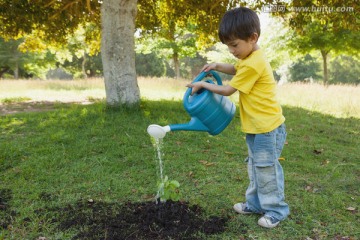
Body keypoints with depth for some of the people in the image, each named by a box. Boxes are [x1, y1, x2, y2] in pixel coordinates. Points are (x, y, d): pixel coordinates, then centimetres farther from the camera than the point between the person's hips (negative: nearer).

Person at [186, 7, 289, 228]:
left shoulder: (253, 64, -23)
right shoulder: (251, 58, 8)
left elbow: (228, 90, -16)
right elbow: (237, 70, 30)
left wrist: (202, 85, -4)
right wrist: (217, 66, 14)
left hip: (267, 127, -10)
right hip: (256, 127, 10)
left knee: (266, 169, 1)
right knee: (255, 167, 18)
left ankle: (276, 209, 17)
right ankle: (255, 203, 31)